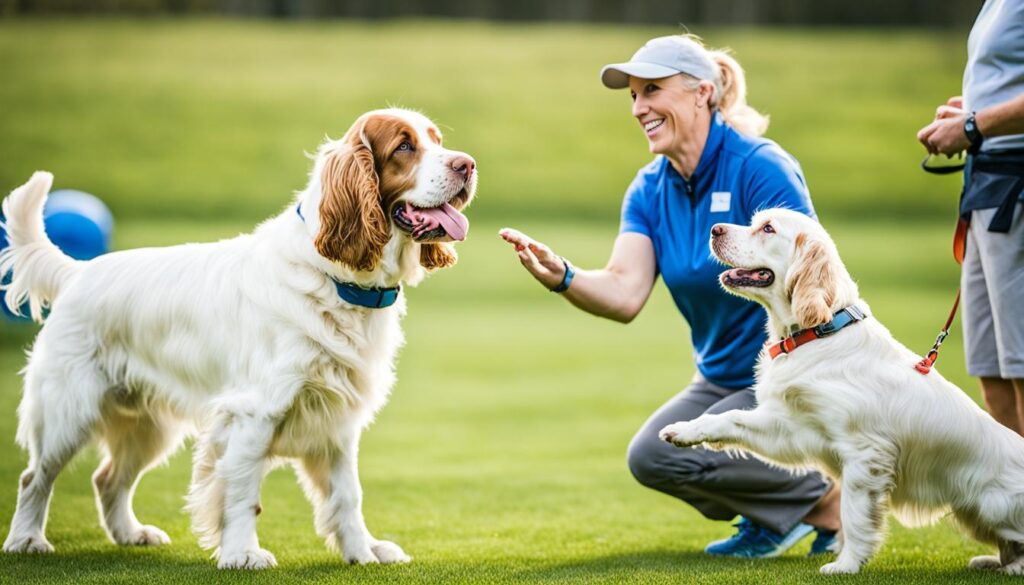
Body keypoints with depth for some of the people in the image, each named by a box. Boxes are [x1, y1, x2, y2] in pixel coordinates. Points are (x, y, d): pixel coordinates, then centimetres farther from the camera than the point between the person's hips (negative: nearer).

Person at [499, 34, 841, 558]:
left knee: (663, 456, -20)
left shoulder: (760, 168, -19)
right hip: (724, 378, 8)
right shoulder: (649, 191, 1)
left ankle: (825, 500, -4)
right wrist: (561, 277, -33)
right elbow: (624, 294, -13)